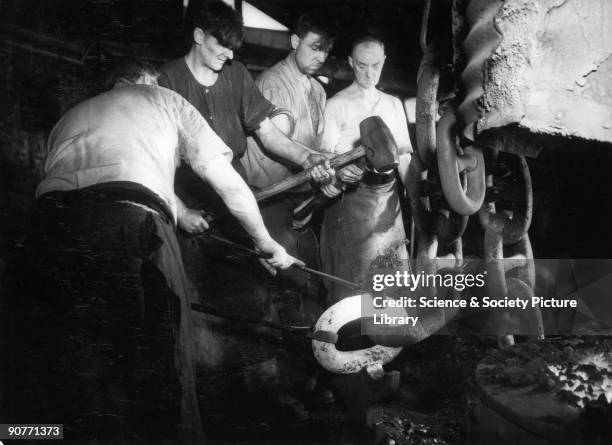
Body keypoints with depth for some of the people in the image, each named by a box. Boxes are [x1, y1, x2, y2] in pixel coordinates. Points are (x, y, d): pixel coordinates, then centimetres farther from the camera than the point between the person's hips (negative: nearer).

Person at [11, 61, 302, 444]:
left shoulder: (71, 115, 37)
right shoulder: (165, 99, 26)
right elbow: (228, 183, 21)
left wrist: (178, 211, 44)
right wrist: (266, 243, 33)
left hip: (51, 219, 5)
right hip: (133, 221, -4)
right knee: (158, 364, 4)